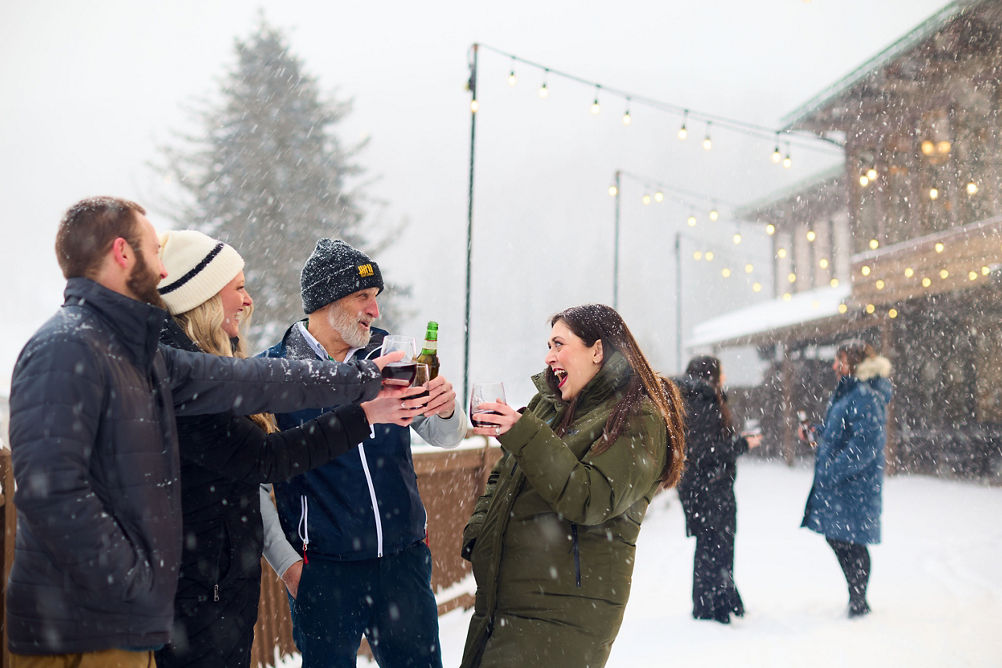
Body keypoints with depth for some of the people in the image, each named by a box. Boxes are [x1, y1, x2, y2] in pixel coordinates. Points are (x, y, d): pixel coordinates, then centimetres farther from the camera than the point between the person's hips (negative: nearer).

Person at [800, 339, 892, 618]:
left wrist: (830, 471, -22)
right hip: (838, 483, 10)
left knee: (850, 542, -1)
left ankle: (858, 602, 12)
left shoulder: (866, 398, -18)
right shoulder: (848, 392, 13)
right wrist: (817, 432, 11)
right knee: (836, 538, 15)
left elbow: (865, 445, -24)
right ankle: (857, 599, 27)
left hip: (854, 487, -10)